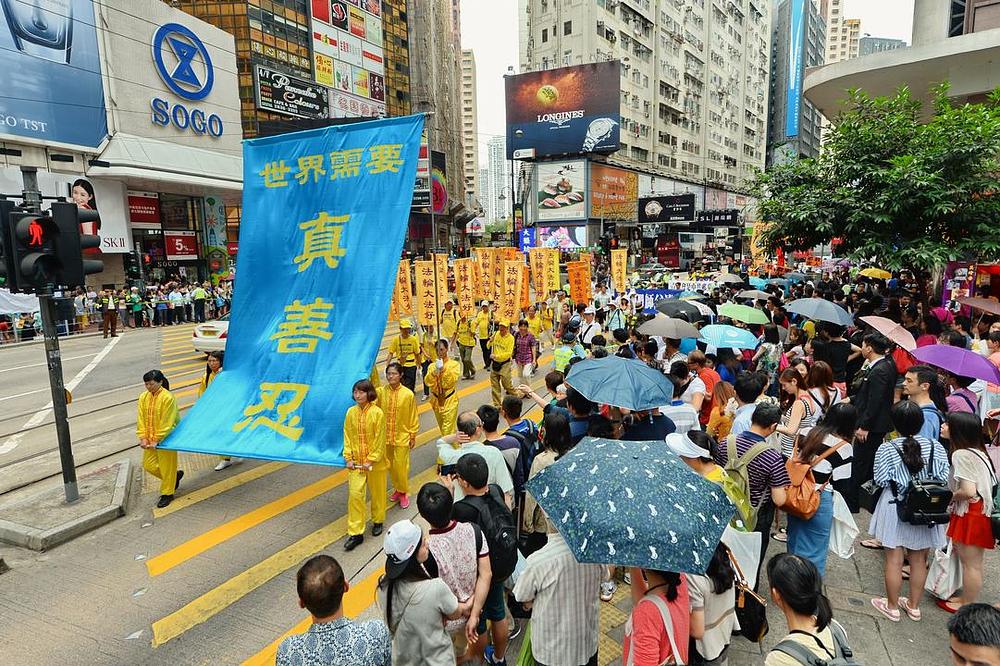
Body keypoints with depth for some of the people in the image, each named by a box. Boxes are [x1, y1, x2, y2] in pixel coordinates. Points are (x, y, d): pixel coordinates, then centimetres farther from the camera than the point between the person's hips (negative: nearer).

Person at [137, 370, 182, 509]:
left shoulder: (168, 398, -18)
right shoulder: (143, 397, 0)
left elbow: (166, 423, -18)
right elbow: (141, 419, 2)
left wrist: (157, 440, -19)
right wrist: (143, 437, -6)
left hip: (165, 439, -7)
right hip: (150, 439, 7)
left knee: (166, 466, 4)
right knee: (149, 465, 12)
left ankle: (167, 493, 20)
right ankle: (175, 476, 32)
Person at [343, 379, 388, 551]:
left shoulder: (377, 413, -13)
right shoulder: (351, 412, -1)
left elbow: (380, 440, -12)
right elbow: (347, 436, 3)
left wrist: (371, 460, -14)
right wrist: (349, 458, -4)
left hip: (375, 462, -2)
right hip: (356, 462, 3)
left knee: (377, 493, 13)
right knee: (354, 494, -3)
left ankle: (378, 521, 37)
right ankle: (355, 532, 5)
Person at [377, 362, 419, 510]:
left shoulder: (408, 394, -14)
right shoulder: (380, 391, -9)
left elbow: (413, 417, -5)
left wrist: (413, 436, -1)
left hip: (402, 436, -3)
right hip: (385, 436, 3)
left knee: (401, 466, 2)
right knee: (391, 466, 16)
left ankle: (404, 492, 23)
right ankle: (397, 489, 37)